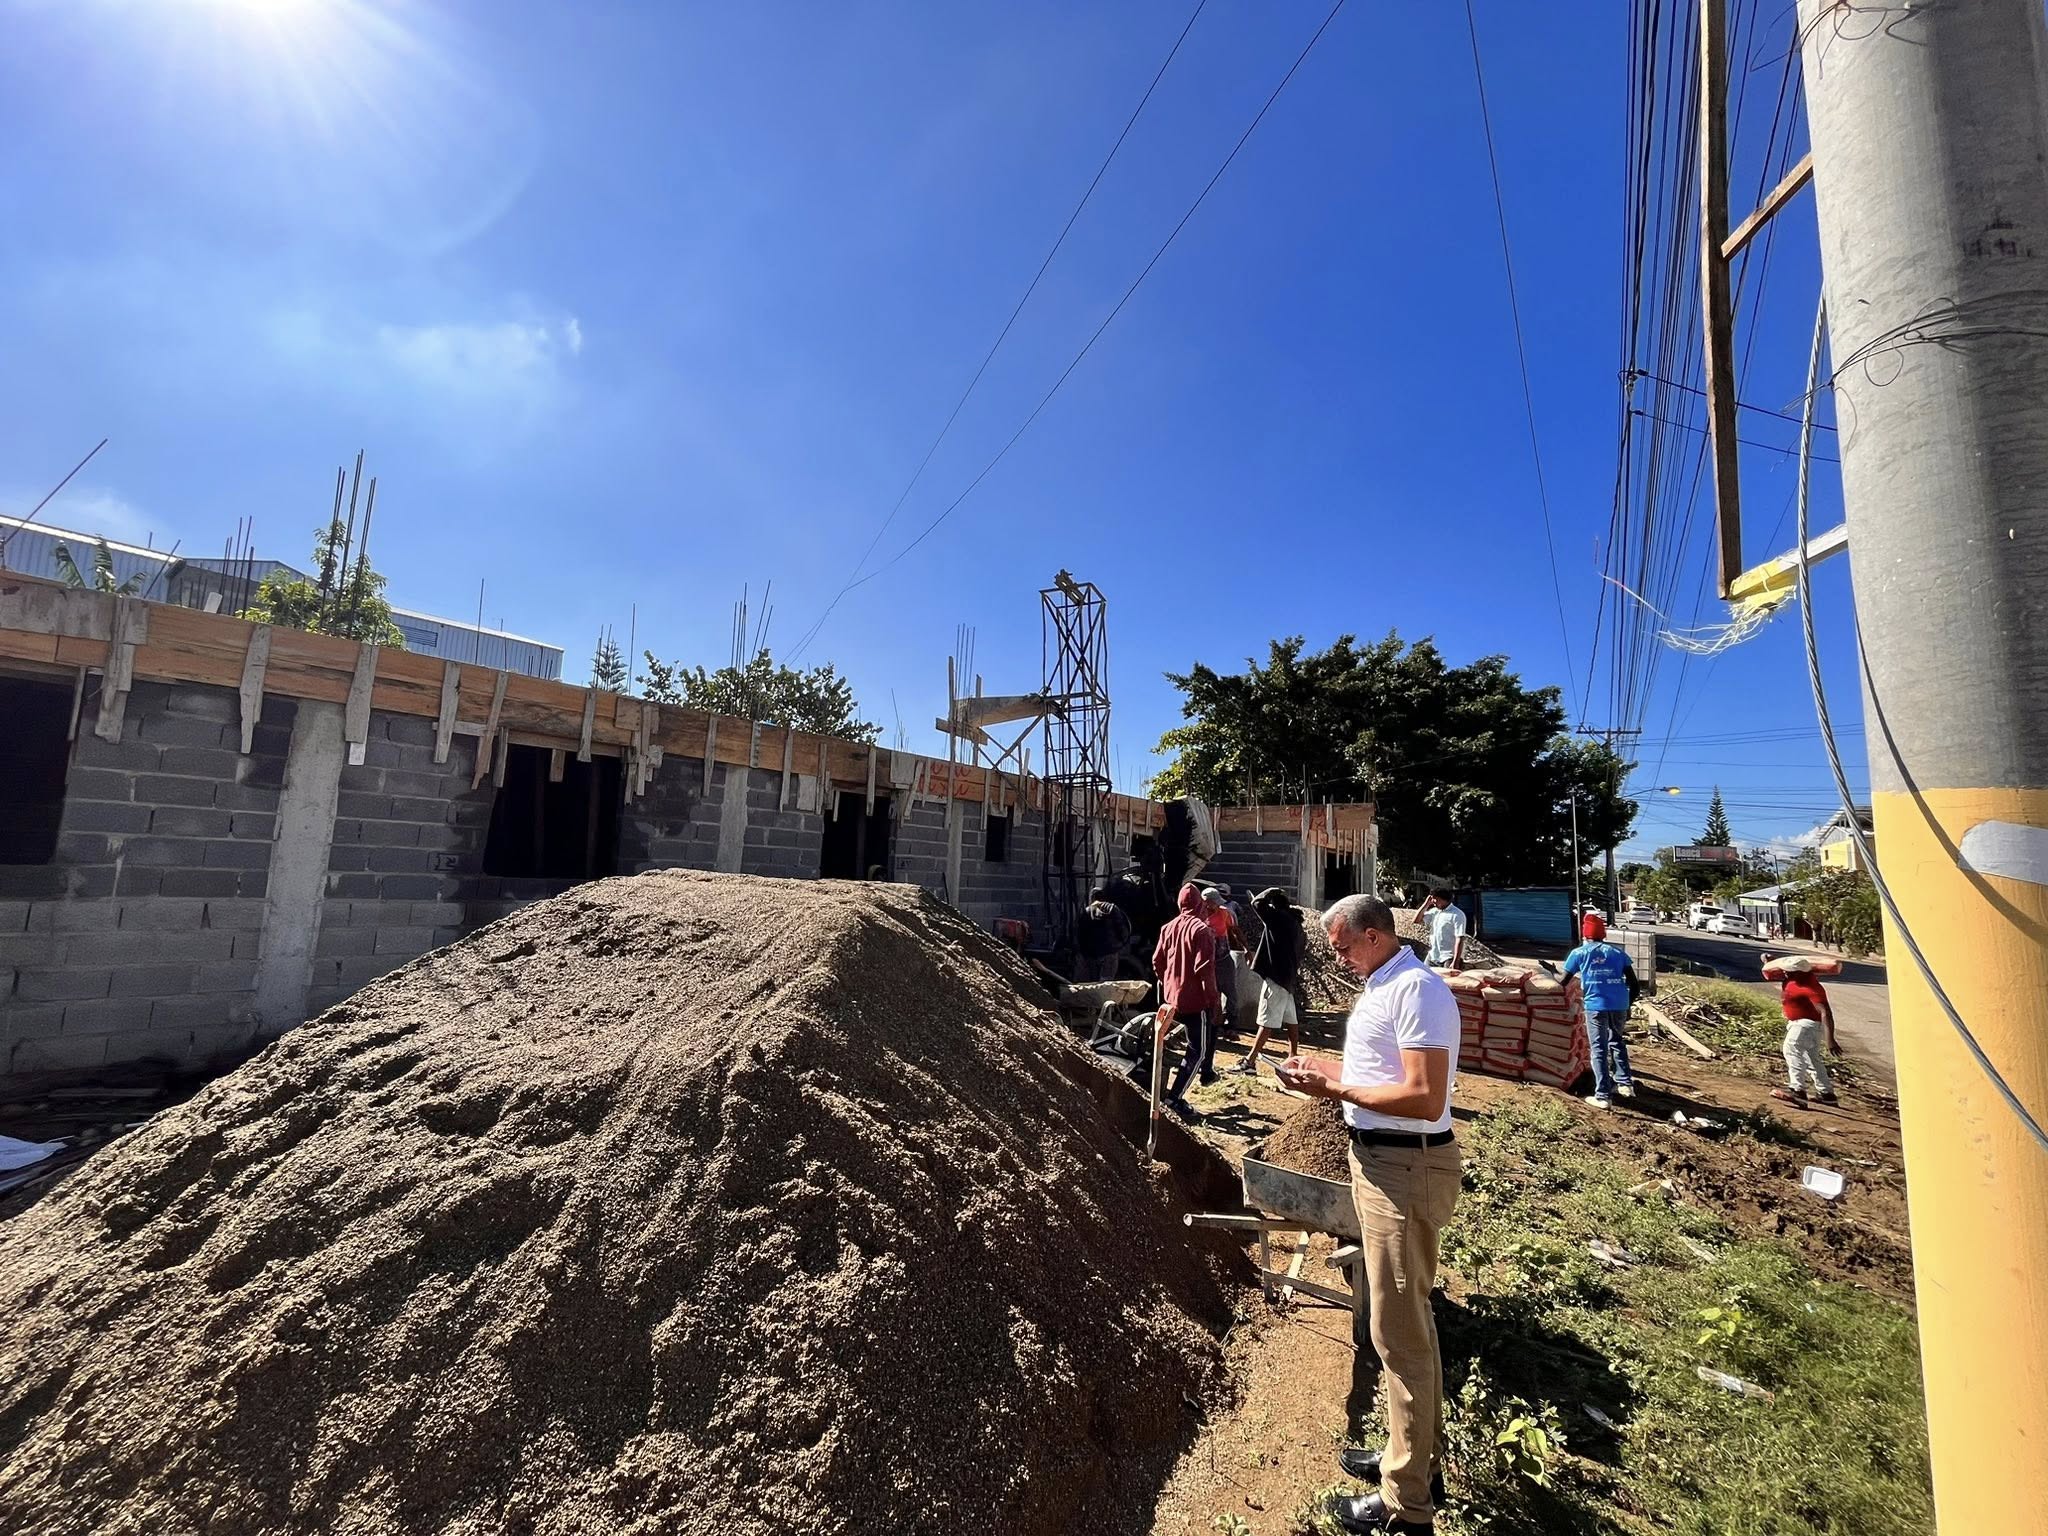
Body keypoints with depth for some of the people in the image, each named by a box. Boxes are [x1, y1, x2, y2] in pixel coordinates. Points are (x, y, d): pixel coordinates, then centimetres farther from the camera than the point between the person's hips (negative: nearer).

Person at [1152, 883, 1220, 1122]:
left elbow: (1157, 962, 10)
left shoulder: (1168, 928, 5)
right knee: (1197, 1050, 0)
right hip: (1195, 999, -7)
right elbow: (1204, 968, -20)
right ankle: (1174, 1096, -7)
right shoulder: (1202, 929, -15)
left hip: (1172, 997, 7)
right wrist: (1212, 999, -11)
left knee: (1195, 1044, 24)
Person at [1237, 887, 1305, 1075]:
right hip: (1288, 977, 9)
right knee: (1291, 1020, 14)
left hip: (1276, 977, -9)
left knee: (1266, 1023, -10)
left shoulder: (1279, 917, -11)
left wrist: (1272, 891, 0)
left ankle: (1249, 1063, -10)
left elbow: (1257, 902, -16)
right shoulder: (1295, 923, 15)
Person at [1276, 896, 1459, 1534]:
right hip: (1381, 1161, 10)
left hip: (1405, 1168, -10)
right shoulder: (1381, 986, 10)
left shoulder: (1417, 991, -21)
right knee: (1408, 1321, 22)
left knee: (1400, 1332, 3)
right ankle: (1418, 1456, 39)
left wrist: (1336, 1089, -21)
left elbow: (1426, 1099, -27)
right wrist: (1325, 1073, 8)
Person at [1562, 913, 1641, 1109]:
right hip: (1619, 1005, 3)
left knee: (1599, 1049, 3)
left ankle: (1603, 1096, 1)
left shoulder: (1579, 953, 7)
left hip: (1596, 1005, -3)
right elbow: (1635, 985, 11)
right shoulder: (1617, 952, 13)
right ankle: (1624, 1083, 30)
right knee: (1617, 1042, 27)